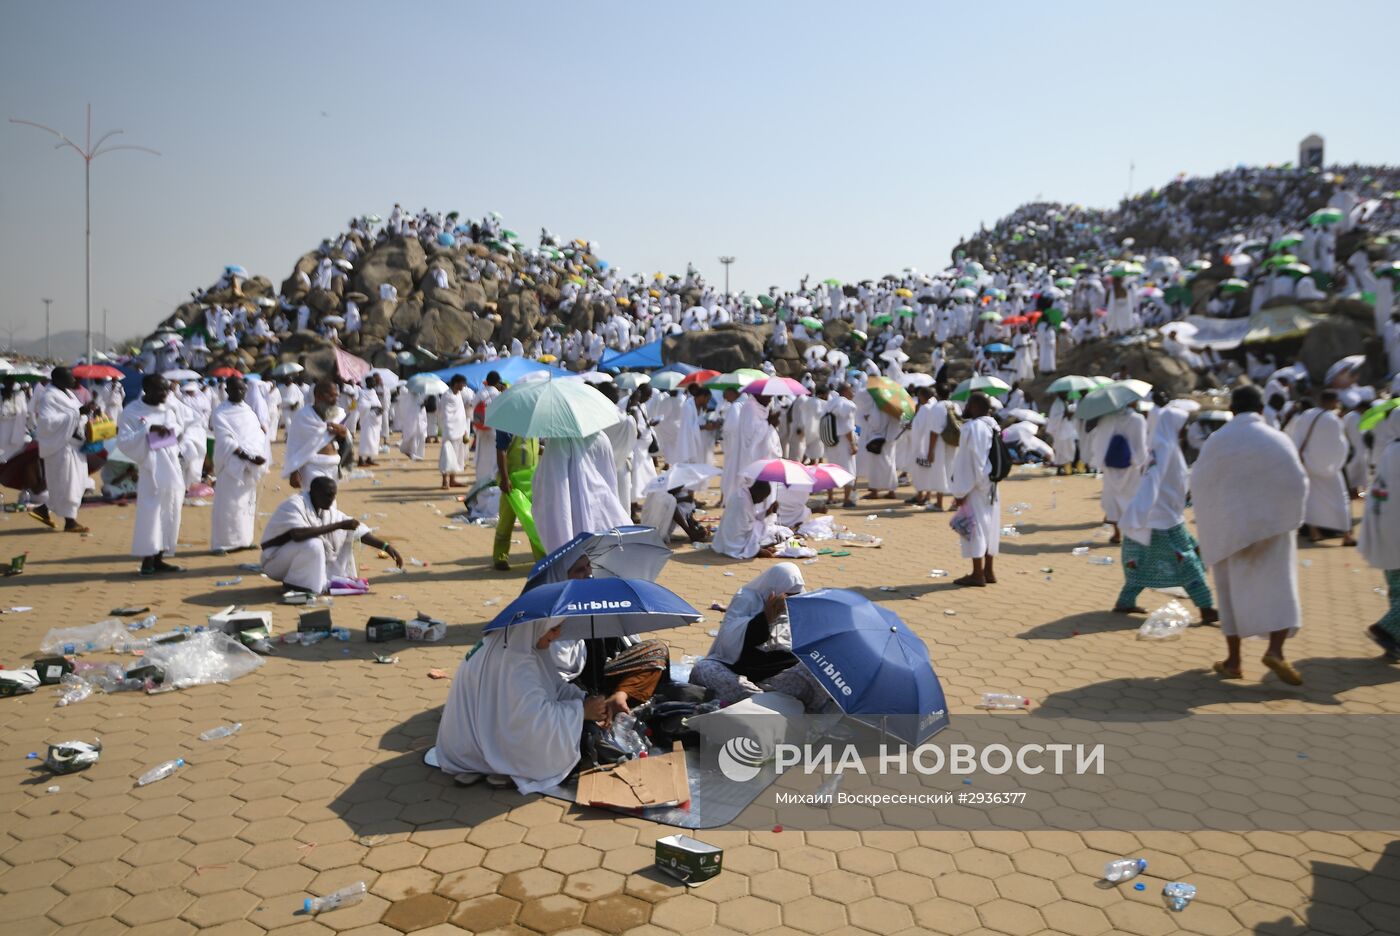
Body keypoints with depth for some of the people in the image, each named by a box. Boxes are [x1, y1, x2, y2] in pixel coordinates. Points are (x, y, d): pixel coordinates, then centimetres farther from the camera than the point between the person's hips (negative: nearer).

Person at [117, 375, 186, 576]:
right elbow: (123, 441, -14)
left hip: (172, 469, 6)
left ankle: (159, 559, 16)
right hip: (151, 471, -6)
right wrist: (148, 430, -21)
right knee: (150, 514, -6)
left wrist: (173, 430, -1)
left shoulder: (170, 408, 8)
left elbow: (182, 430, 20)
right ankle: (147, 561, 1)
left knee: (169, 515, 8)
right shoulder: (132, 412, -7)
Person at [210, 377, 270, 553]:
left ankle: (243, 539, 19)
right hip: (232, 465, -6)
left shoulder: (248, 410, 14)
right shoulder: (220, 413, -5)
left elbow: (258, 435, 11)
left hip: (250, 466, 6)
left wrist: (258, 456, -8)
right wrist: (248, 456, -23)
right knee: (229, 504, -7)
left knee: (248, 503, 10)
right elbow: (226, 441, -14)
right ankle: (223, 543, -2)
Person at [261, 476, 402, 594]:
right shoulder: (294, 504, -23)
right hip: (275, 561, -7)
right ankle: (294, 585, -15)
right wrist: (338, 525, -38)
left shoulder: (328, 511, -2)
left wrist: (386, 546, -9)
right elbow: (298, 534, -41)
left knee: (344, 536, 1)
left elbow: (358, 531, 1)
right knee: (313, 544, -34)